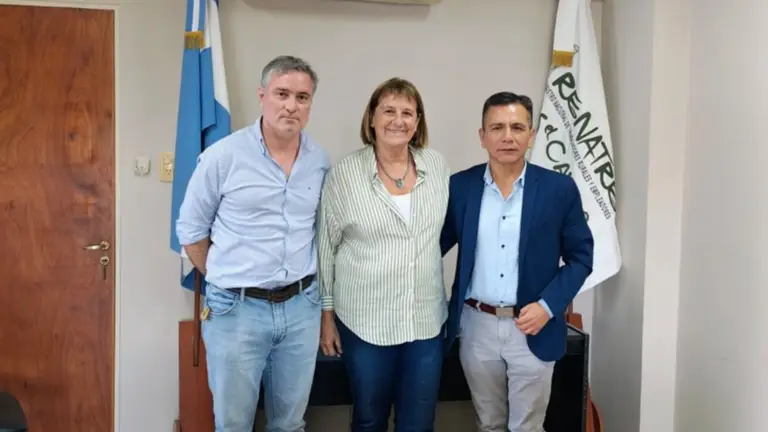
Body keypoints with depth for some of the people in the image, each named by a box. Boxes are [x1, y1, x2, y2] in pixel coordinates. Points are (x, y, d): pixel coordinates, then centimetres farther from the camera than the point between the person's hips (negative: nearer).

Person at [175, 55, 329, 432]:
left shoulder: (321, 161, 1)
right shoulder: (222, 156, -10)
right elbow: (190, 229, 0)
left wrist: (302, 287, 8)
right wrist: (224, 280, 3)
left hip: (302, 307, 3)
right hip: (236, 309, -3)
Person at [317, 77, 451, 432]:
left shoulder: (437, 166, 0)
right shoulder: (345, 173, -8)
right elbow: (325, 248, -2)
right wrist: (326, 314, 0)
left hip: (426, 319, 3)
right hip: (364, 321, -2)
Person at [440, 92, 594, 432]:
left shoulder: (559, 189, -5)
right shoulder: (459, 186, -2)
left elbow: (580, 257, -1)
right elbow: (435, 247, 6)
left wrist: (548, 306, -13)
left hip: (532, 327, -1)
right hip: (476, 327, 2)